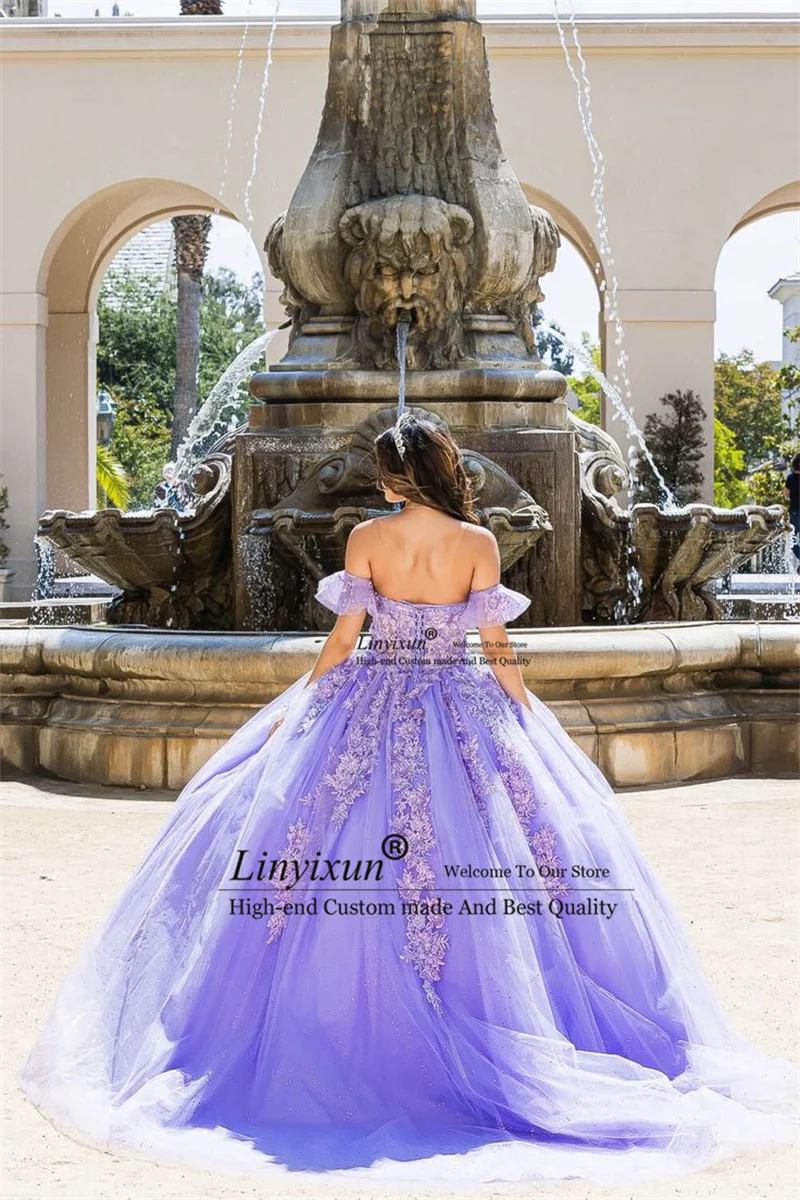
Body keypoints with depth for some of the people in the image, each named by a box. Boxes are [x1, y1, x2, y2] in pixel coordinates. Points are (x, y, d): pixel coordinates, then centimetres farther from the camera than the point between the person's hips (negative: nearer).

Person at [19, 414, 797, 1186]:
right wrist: (530, 718, 7)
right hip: (462, 714, 0)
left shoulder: (367, 537, -6)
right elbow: (496, 644, -4)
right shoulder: (477, 542, -5)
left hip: (373, 705, 0)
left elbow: (344, 637, -5)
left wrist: (294, 710, 5)